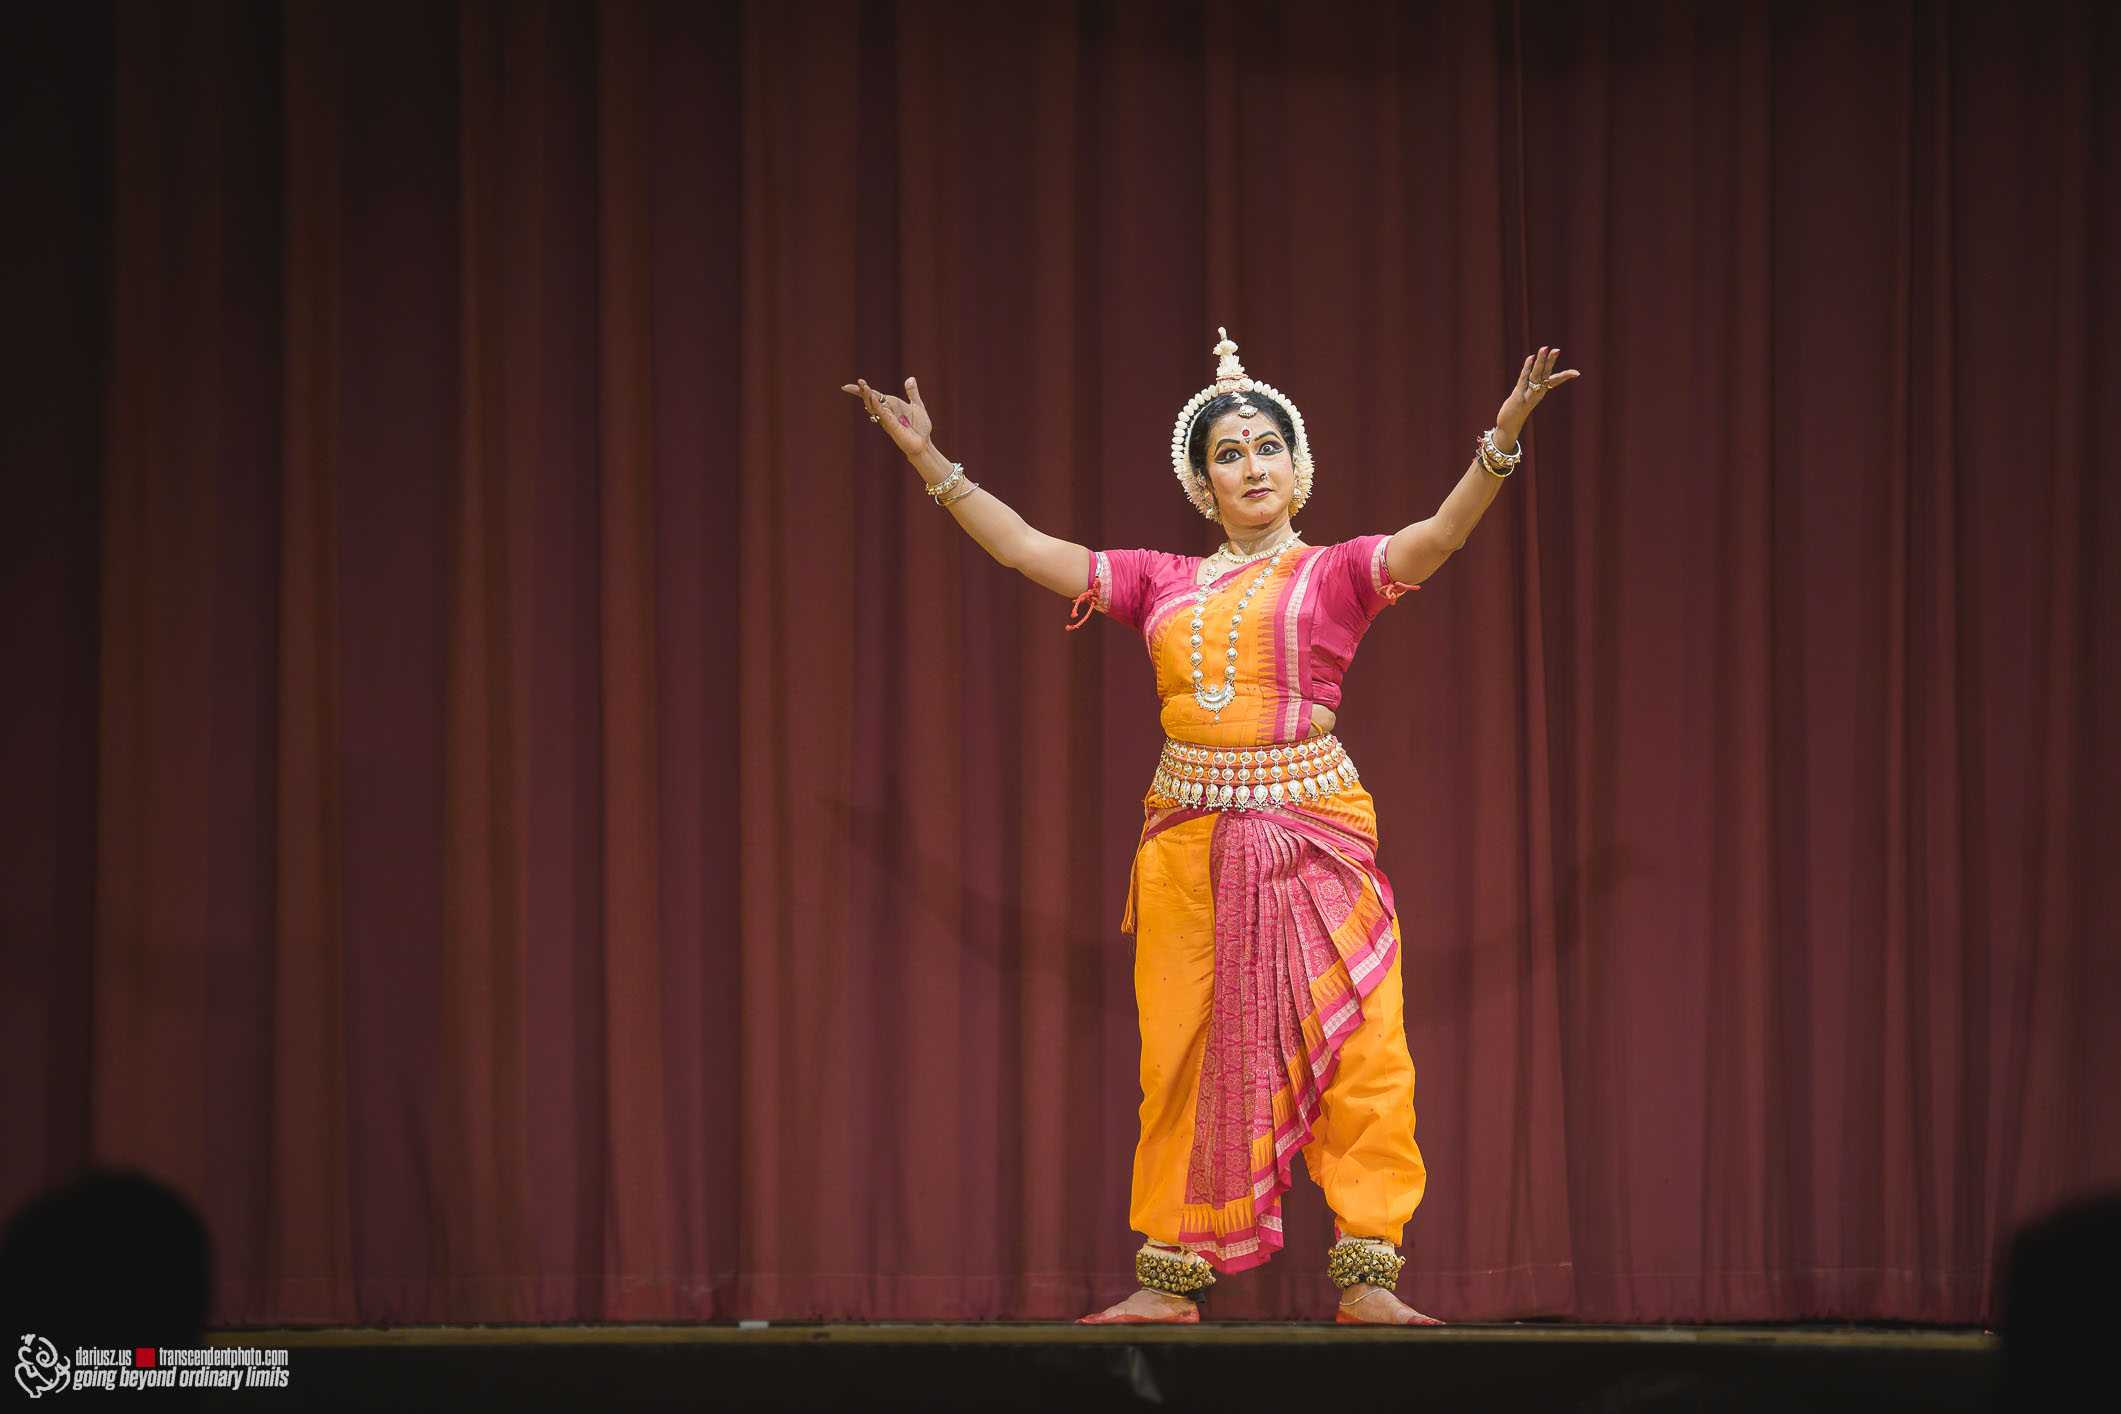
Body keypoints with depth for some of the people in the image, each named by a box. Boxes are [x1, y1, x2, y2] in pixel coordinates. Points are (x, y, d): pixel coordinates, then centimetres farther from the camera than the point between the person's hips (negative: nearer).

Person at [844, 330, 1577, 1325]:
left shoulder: (1334, 574, 5)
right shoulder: (1162, 584, 14)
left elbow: (1440, 535, -10)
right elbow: (1025, 549, 13)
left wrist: (1502, 439, -26)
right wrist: (929, 459, 9)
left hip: (1313, 832, -3)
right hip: (1188, 843, 3)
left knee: (1356, 1052, -7)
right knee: (1184, 1057, 4)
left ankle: (1366, 1279, -4)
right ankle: (1167, 1278, 10)